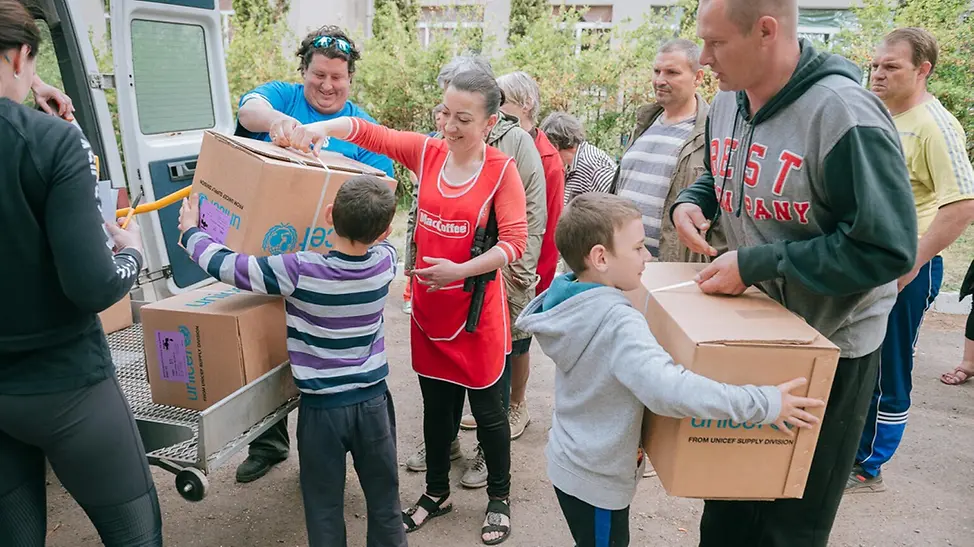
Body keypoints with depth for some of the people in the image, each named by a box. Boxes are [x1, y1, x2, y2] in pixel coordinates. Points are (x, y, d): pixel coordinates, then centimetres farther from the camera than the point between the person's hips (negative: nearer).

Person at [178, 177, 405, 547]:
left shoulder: (300, 271, -22)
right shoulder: (386, 261, -10)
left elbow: (222, 264, -12)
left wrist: (190, 230, 6)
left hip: (322, 406, -3)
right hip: (373, 399, 3)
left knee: (324, 509, 14)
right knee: (385, 501, 18)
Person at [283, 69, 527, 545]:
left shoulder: (501, 170, -12)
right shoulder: (426, 152, 0)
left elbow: (515, 242, -15)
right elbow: (368, 132, -4)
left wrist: (460, 270, -24)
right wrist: (323, 127, -23)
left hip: (477, 312, -4)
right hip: (428, 306, 4)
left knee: (487, 409, 10)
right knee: (436, 406, 18)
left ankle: (499, 497, 34)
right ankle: (436, 493, 40)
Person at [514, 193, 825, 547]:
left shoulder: (573, 302, -3)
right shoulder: (617, 322, -31)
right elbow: (668, 390, -43)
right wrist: (764, 403, -36)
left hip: (570, 461, 8)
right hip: (596, 478, -8)